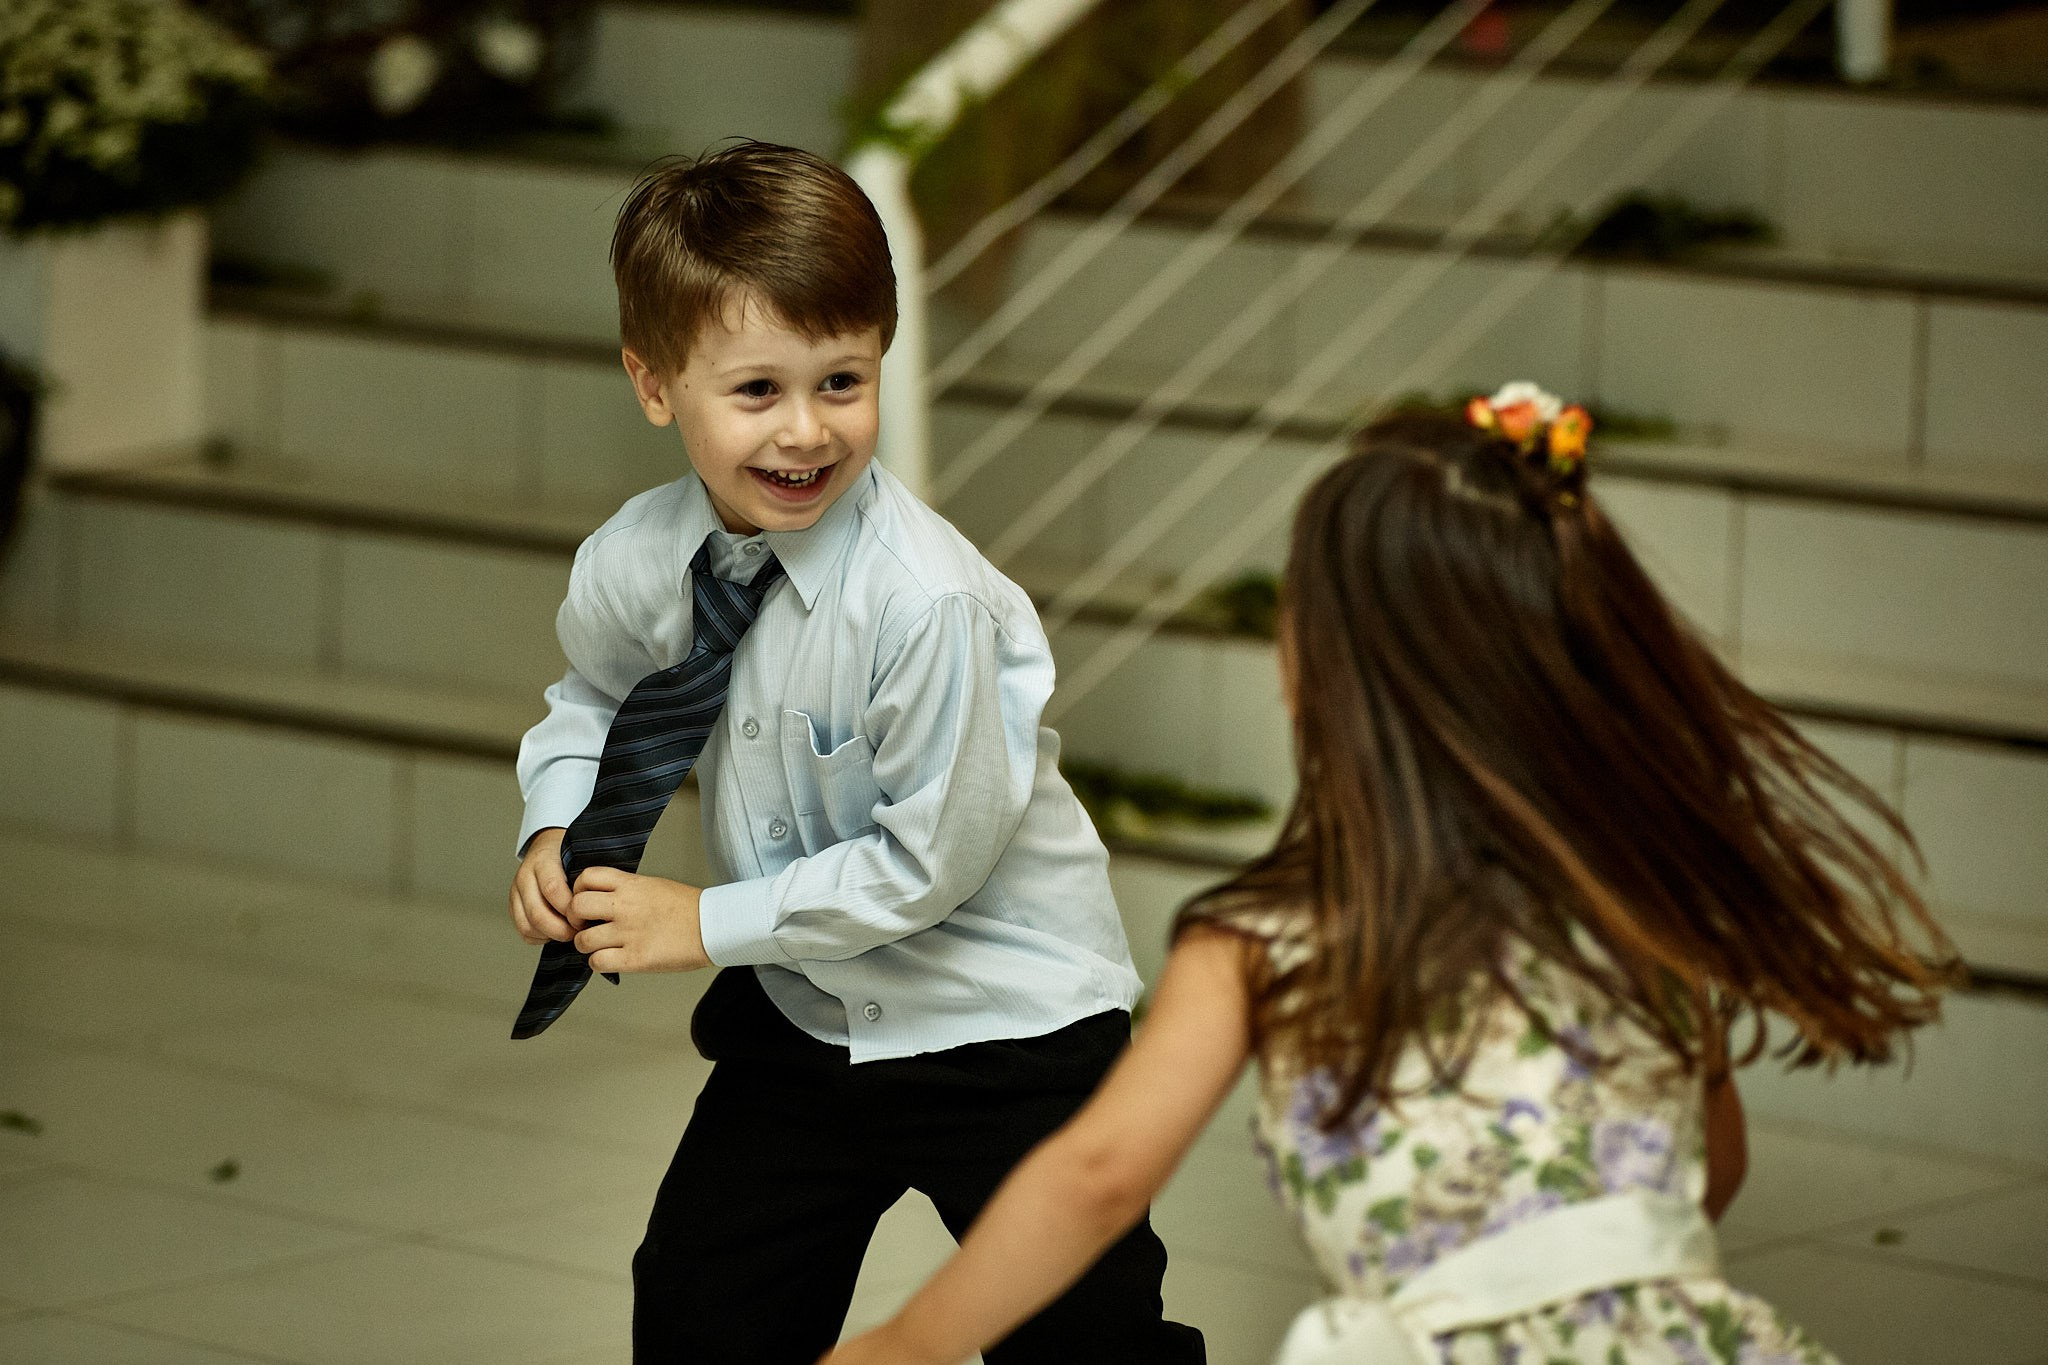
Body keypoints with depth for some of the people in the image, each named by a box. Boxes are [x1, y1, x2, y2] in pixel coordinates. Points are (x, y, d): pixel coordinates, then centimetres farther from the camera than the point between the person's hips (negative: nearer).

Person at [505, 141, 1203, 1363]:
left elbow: (930, 856, -23)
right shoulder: (635, 567, -11)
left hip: (998, 1024, -6)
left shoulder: (926, 600, -29)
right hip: (799, 1012, 6)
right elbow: (596, 696, 15)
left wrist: (710, 924, -17)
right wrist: (556, 829, -4)